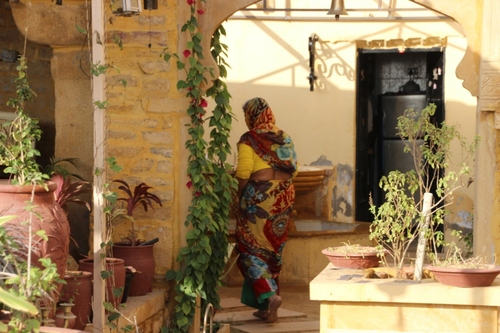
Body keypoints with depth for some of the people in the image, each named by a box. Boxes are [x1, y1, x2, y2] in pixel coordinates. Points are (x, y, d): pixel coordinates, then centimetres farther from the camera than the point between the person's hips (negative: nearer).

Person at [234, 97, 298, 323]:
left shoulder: (249, 140, -9)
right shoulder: (284, 138, 8)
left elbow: (243, 175, -14)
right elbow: (293, 169, 9)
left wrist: (240, 197, 0)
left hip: (259, 196, -6)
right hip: (284, 198, 6)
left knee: (252, 250, 2)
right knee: (274, 251, 12)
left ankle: (268, 295, -17)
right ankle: (267, 308, 16)